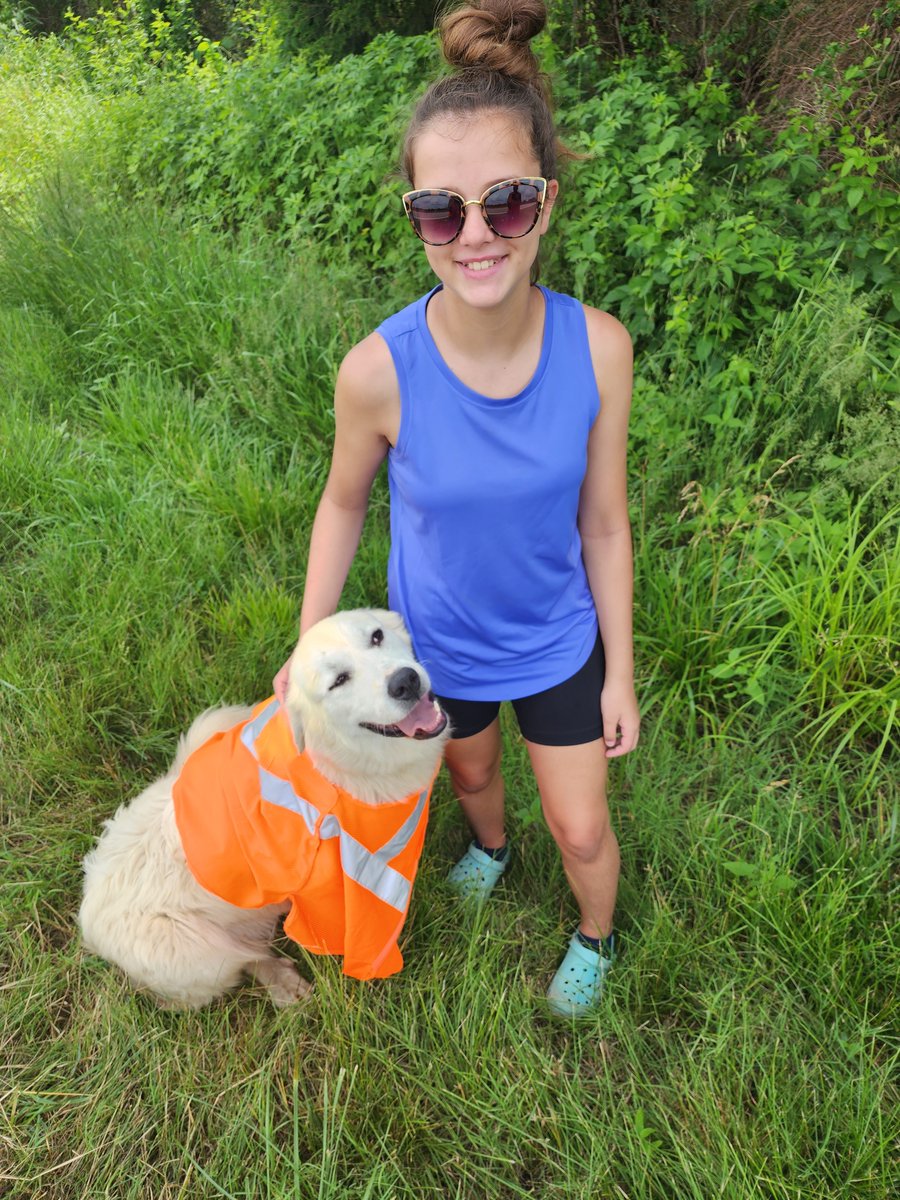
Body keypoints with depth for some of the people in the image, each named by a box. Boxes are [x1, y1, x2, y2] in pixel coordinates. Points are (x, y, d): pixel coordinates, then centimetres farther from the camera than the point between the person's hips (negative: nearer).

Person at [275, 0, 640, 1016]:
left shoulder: (597, 348, -23)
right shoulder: (379, 371, -27)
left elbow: (602, 524, -11)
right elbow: (343, 503, -7)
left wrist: (619, 675, -2)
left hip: (558, 642, 0)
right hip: (438, 645, 0)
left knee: (581, 828, 15)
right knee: (471, 770, 29)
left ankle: (595, 936, 52)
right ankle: (489, 847, 68)